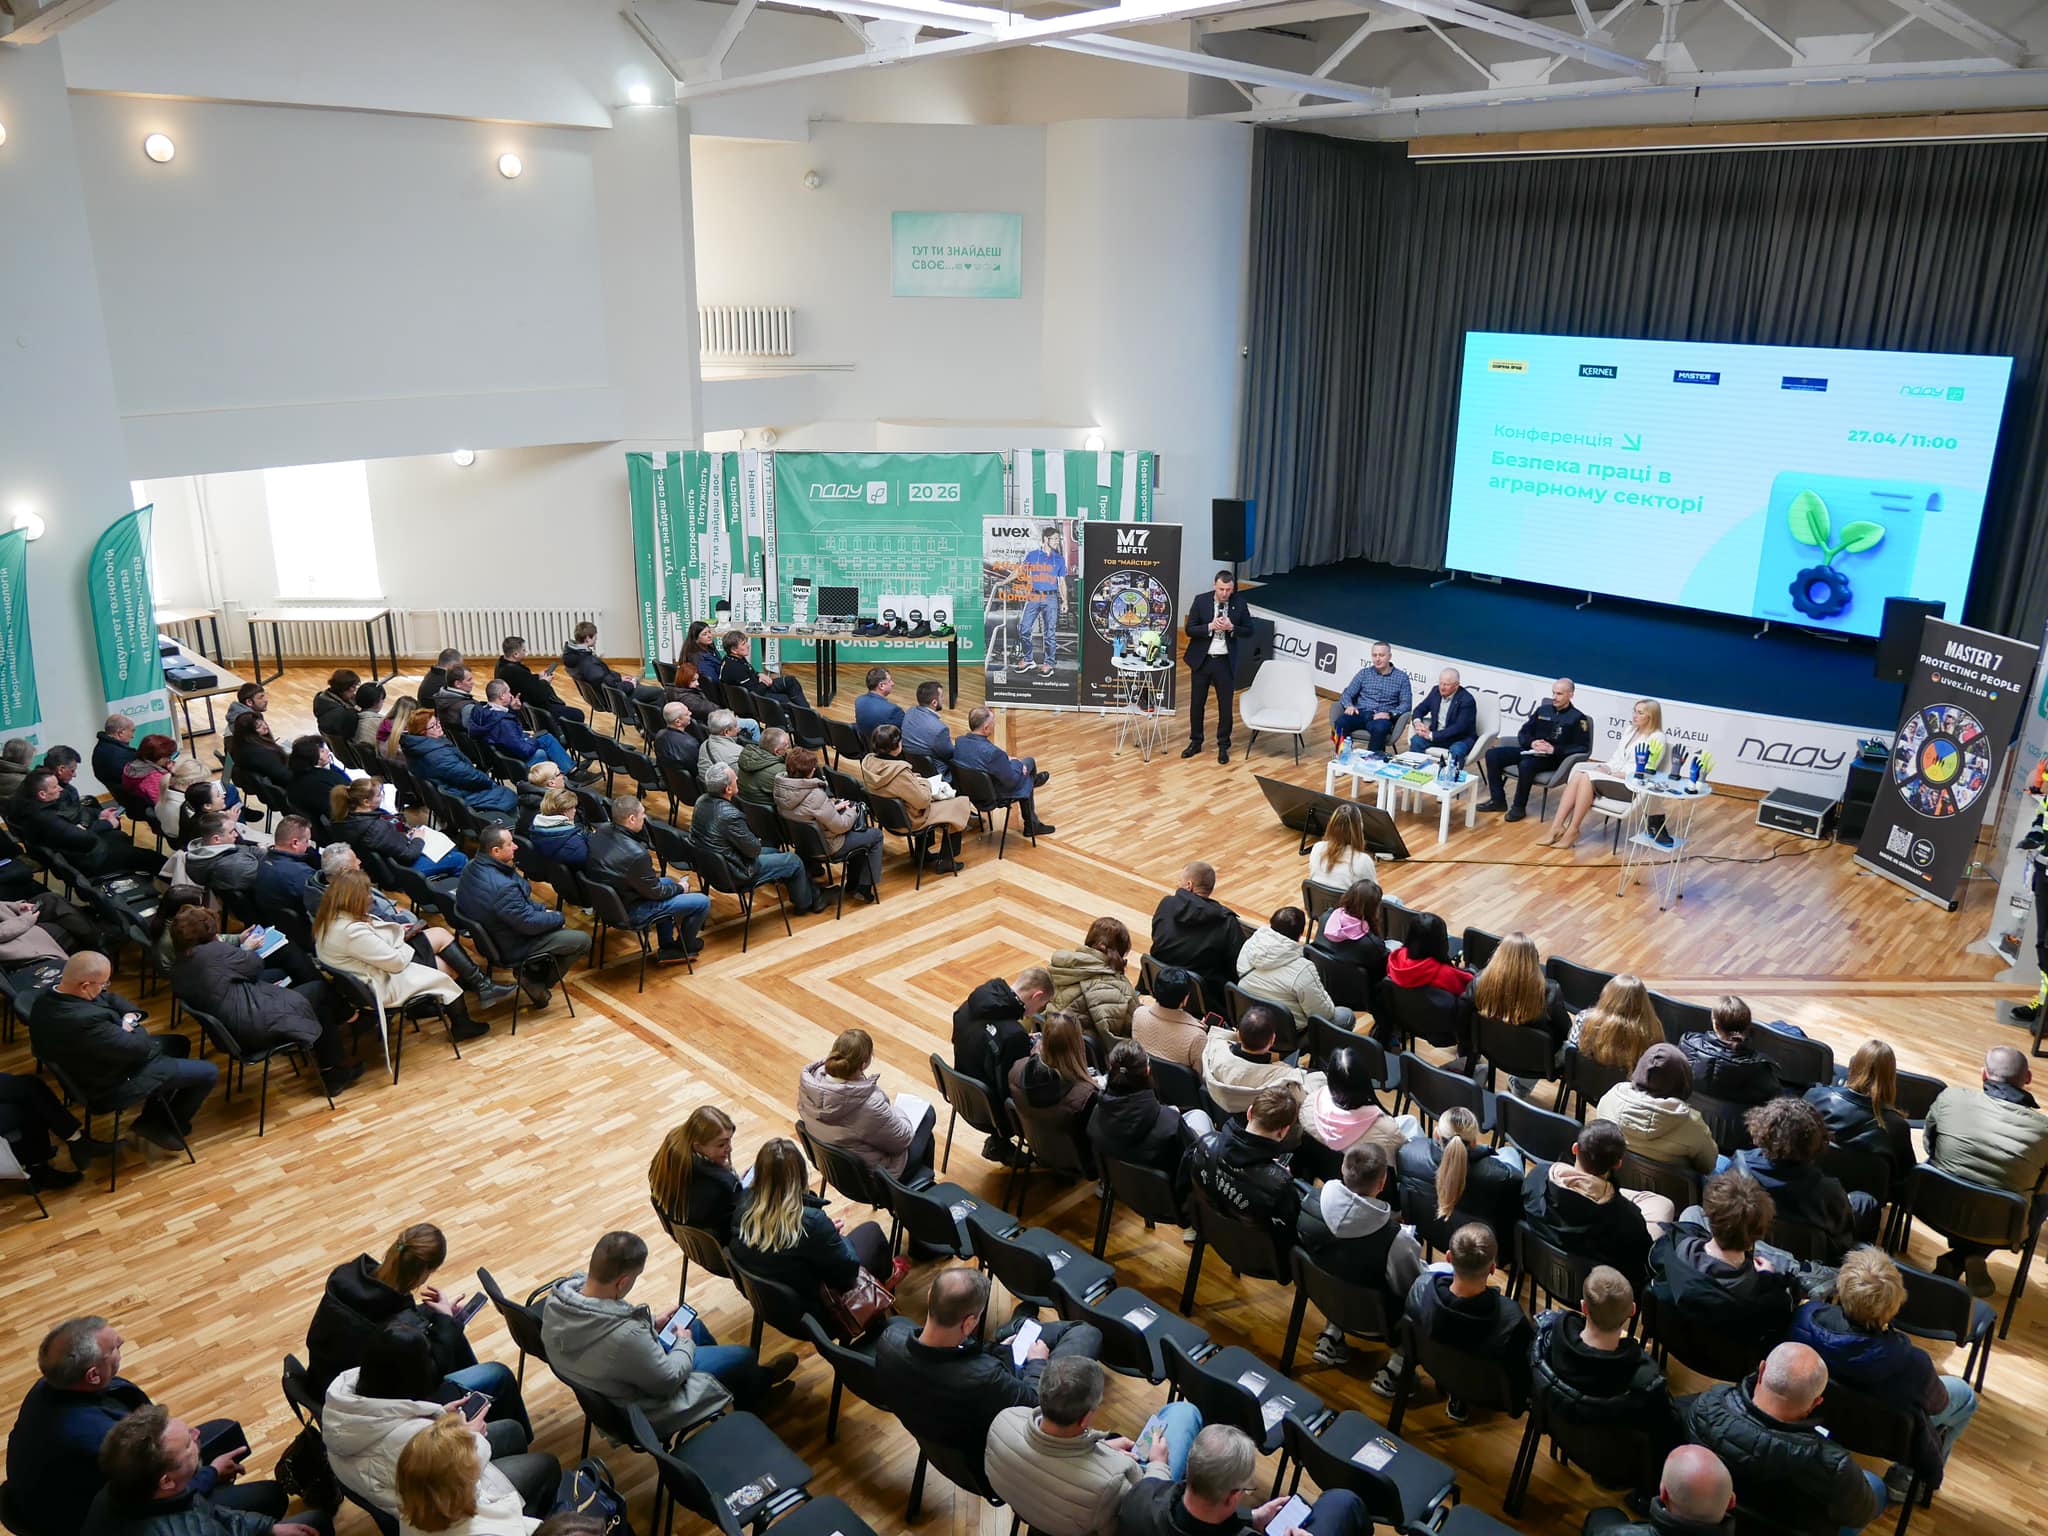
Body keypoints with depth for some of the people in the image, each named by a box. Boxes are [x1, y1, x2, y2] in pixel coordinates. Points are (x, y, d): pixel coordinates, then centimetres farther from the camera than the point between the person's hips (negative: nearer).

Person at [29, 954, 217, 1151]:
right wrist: (133, 1026, -9)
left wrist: (130, 1015, -15)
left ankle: (153, 1116, 31)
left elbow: (111, 999, 3)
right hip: (113, 1085, -10)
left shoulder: (50, 998, -12)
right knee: (209, 1073, 1)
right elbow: (139, 1048, -29)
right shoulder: (85, 1021, -41)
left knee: (179, 1043, 25)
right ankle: (168, 1126, 24)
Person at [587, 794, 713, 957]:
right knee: (702, 902, -3)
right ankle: (684, 946, 26)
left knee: (667, 882, 31)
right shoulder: (634, 854, -34)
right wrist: (680, 889, 0)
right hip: (628, 912, -9)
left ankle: (667, 947, 36)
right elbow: (655, 892, -17)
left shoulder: (601, 831, -10)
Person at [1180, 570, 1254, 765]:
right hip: (1201, 660, 0)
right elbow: (1189, 629, -7)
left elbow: (1249, 631, 0)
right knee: (1197, 703, 10)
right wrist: (1210, 626, -22)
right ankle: (1195, 742, 26)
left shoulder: (1240, 604, -5)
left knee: (1225, 705, 6)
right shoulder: (1201, 601, -7)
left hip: (1225, 662, 0)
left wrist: (1231, 628, -19)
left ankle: (1223, 746, 20)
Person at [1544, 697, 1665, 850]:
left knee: (1587, 778, -29)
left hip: (1631, 785, -7)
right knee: (1577, 775, -22)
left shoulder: (1656, 738, -6)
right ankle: (1556, 827, -31)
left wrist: (1612, 773, -14)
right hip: (1612, 775, 7)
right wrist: (1606, 768, -4)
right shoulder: (1630, 730, 18)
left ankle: (1572, 831, -24)